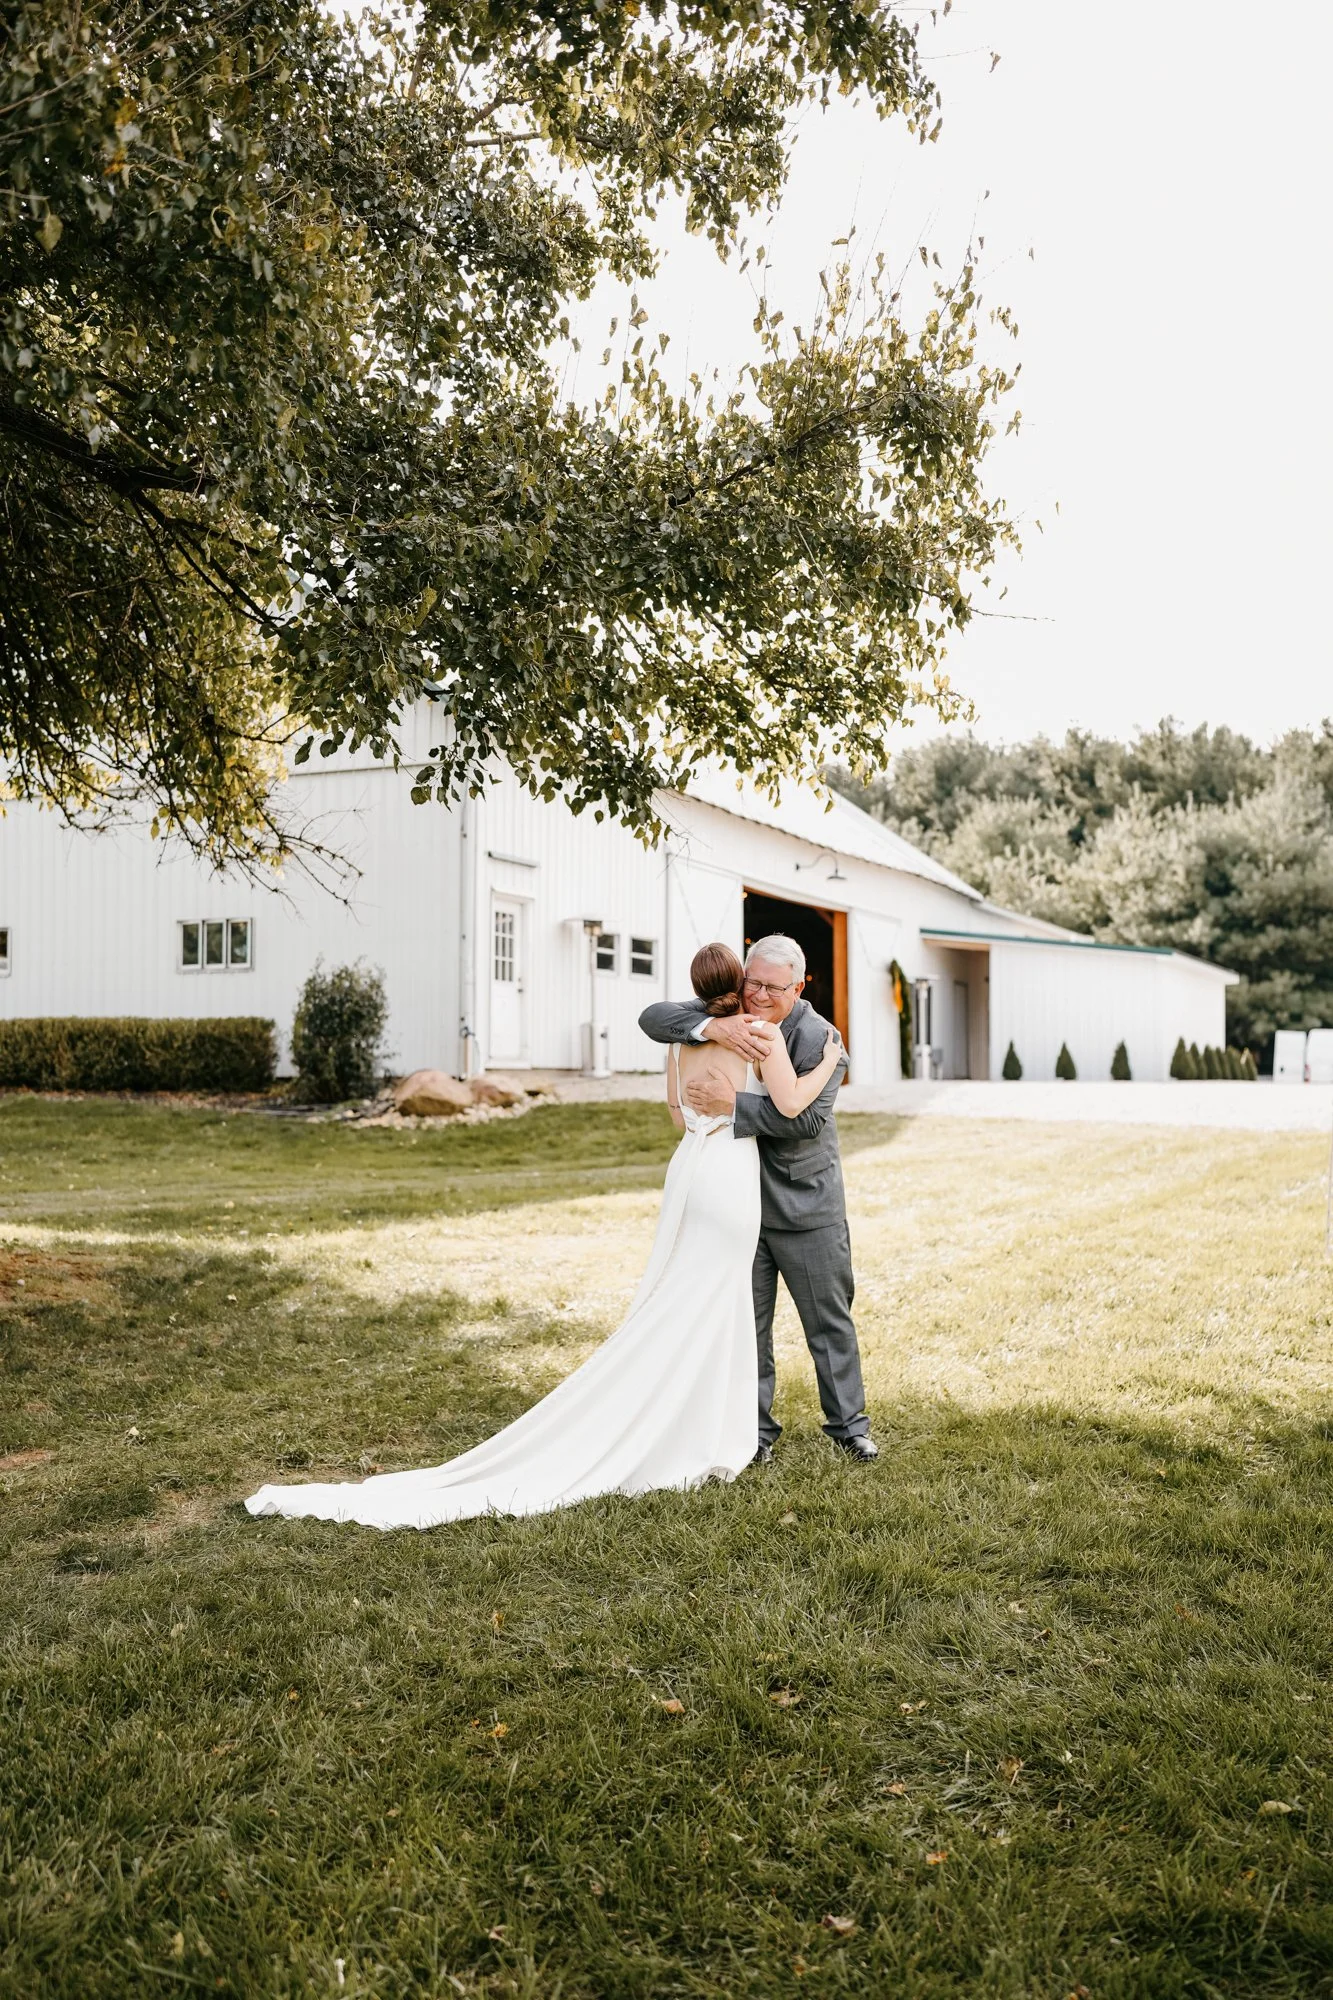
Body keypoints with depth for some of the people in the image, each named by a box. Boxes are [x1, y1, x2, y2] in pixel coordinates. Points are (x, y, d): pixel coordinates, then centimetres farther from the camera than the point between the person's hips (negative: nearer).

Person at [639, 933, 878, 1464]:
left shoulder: (819, 1038, -13)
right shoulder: (728, 1015, 0)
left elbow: (807, 1118, -24)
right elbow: (653, 1017, -10)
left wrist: (732, 1105, -28)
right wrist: (712, 1027, -27)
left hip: (805, 1206, -3)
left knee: (830, 1320, 10)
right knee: (747, 1324, 10)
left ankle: (848, 1424, 25)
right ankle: (757, 1430, 22)